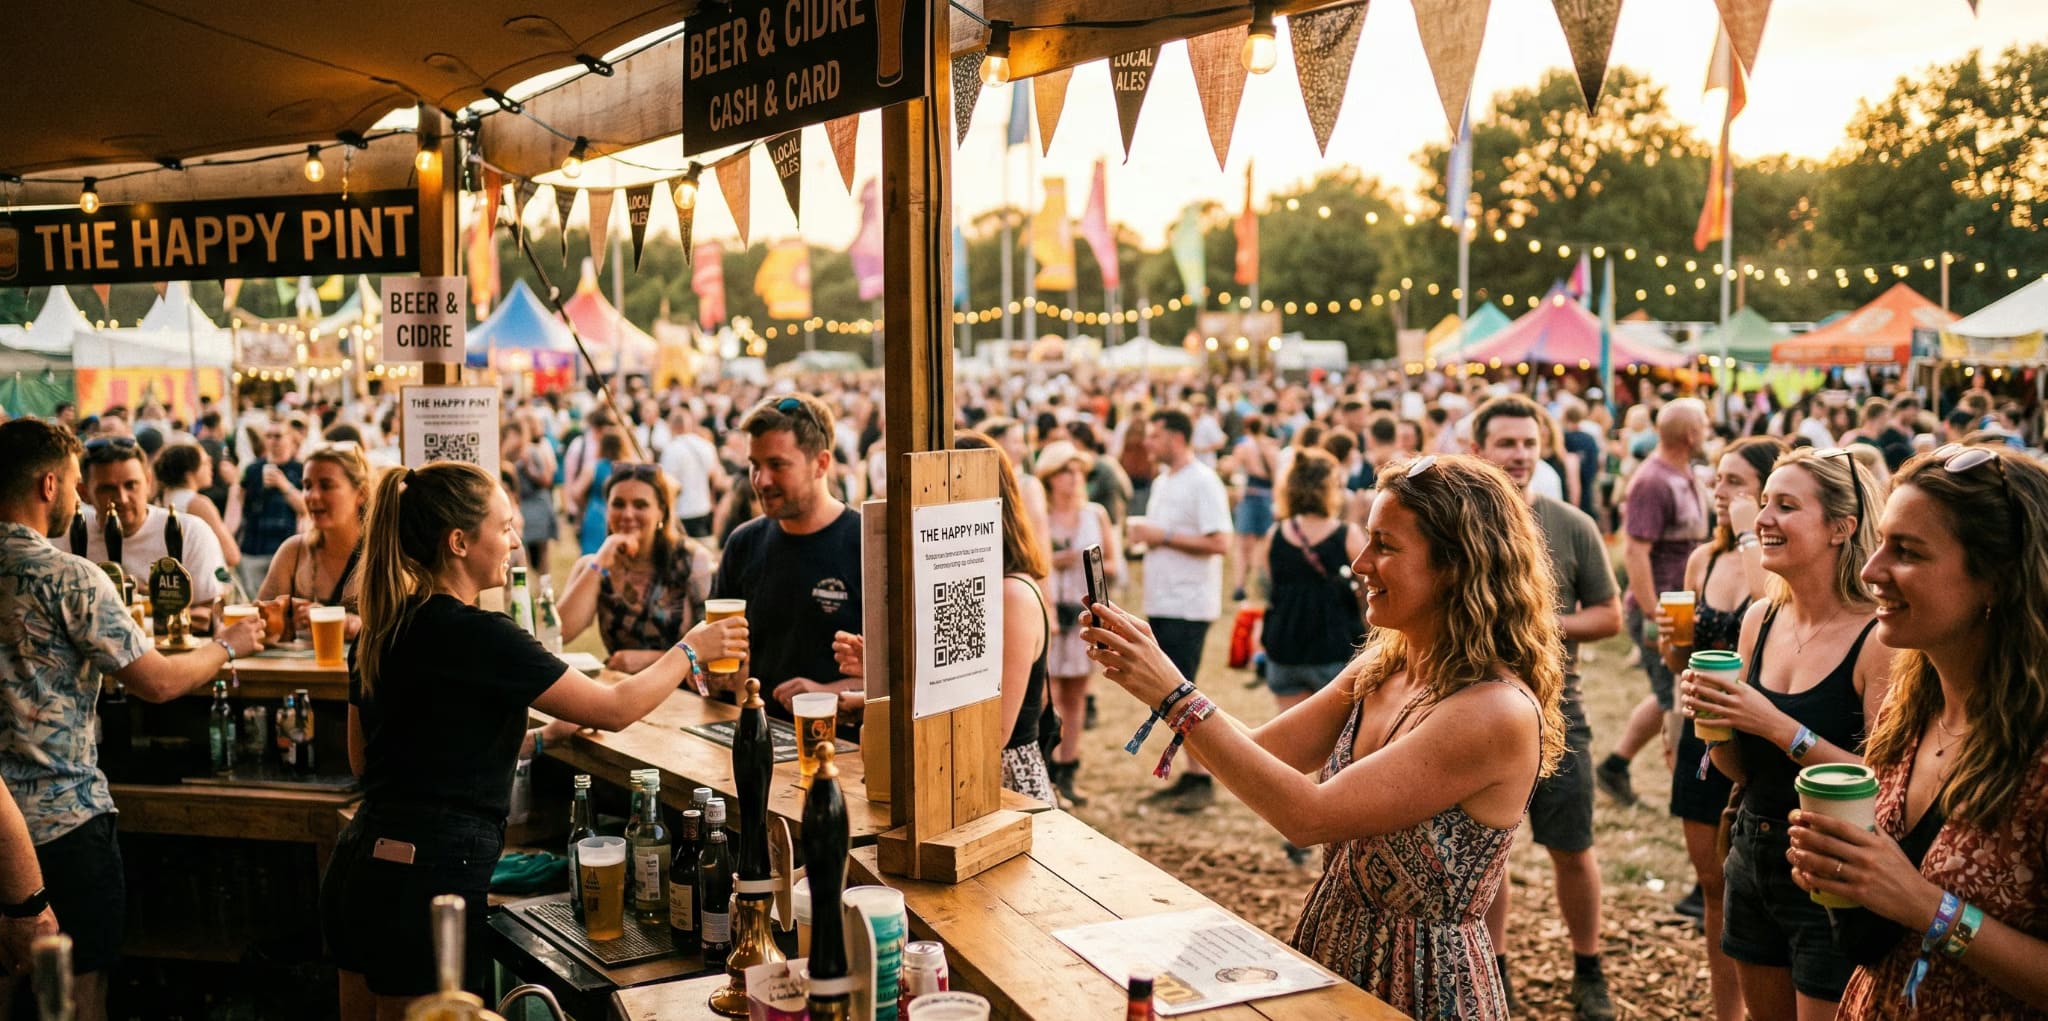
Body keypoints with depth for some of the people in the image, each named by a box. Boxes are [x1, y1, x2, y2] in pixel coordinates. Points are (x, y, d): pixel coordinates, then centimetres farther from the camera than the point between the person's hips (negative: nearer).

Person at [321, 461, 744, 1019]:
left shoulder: (380, 632, 7)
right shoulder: (478, 636, -18)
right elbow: (616, 708, -13)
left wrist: (533, 741, 20)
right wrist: (689, 651, 5)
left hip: (359, 865, 8)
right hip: (427, 881, -8)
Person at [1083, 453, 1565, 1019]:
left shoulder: (1497, 712, -24)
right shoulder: (1380, 669, 1)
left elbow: (1309, 816, -26)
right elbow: (1263, 749, 1)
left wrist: (1176, 695, -25)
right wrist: (1149, 668, -10)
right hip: (1334, 950, 7)